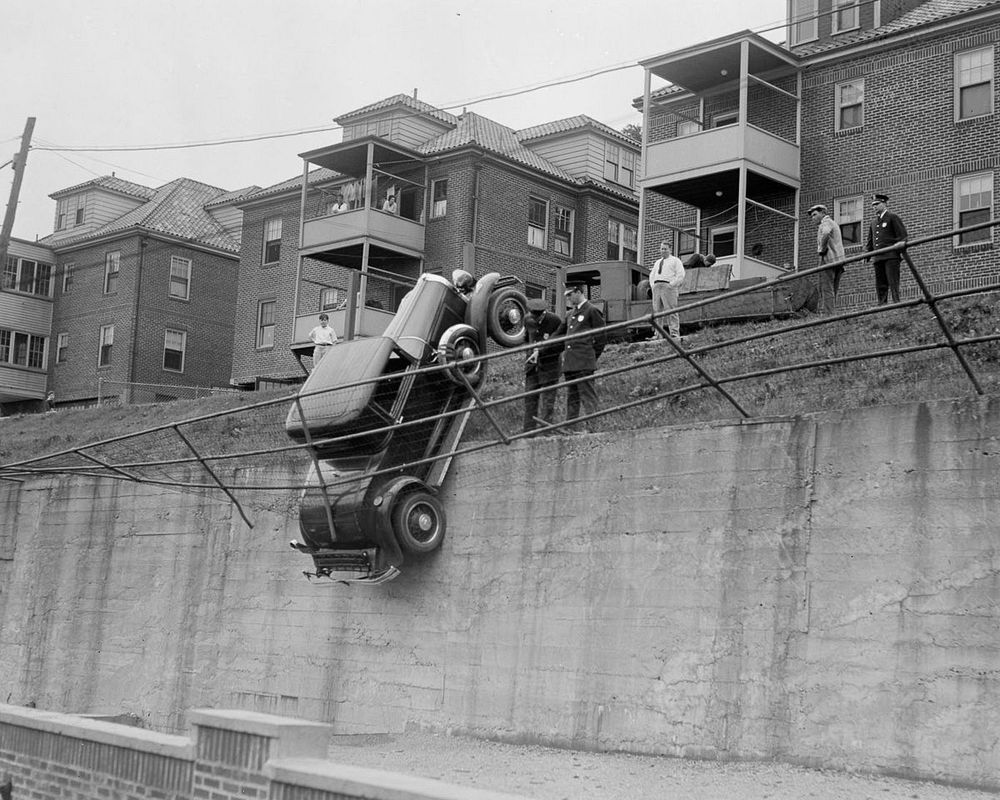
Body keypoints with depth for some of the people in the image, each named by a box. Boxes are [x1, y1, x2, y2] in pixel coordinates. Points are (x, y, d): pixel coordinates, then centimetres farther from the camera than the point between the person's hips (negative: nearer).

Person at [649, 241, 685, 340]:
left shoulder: (675, 261, 8)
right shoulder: (657, 262, 27)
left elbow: (680, 275, -2)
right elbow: (652, 275, 29)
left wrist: (672, 285, -12)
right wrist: (652, 285, 10)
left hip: (668, 286, -6)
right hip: (656, 287, 6)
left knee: (671, 311, -12)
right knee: (656, 311, -2)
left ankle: (675, 334, -15)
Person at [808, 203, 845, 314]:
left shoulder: (826, 222, -6)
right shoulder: (834, 223, 25)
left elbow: (826, 233, -31)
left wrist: (822, 249, -19)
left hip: (828, 260, -9)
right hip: (839, 260, 9)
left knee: (827, 290, -11)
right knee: (832, 291, 10)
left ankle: (828, 314, -17)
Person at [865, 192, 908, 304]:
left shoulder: (892, 217, 4)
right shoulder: (873, 222, 23)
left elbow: (902, 235, -2)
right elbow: (870, 240, 27)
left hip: (891, 256, -6)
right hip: (878, 258, 6)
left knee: (893, 282, -12)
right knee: (880, 285, 2)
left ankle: (896, 303, -15)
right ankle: (882, 305, 3)